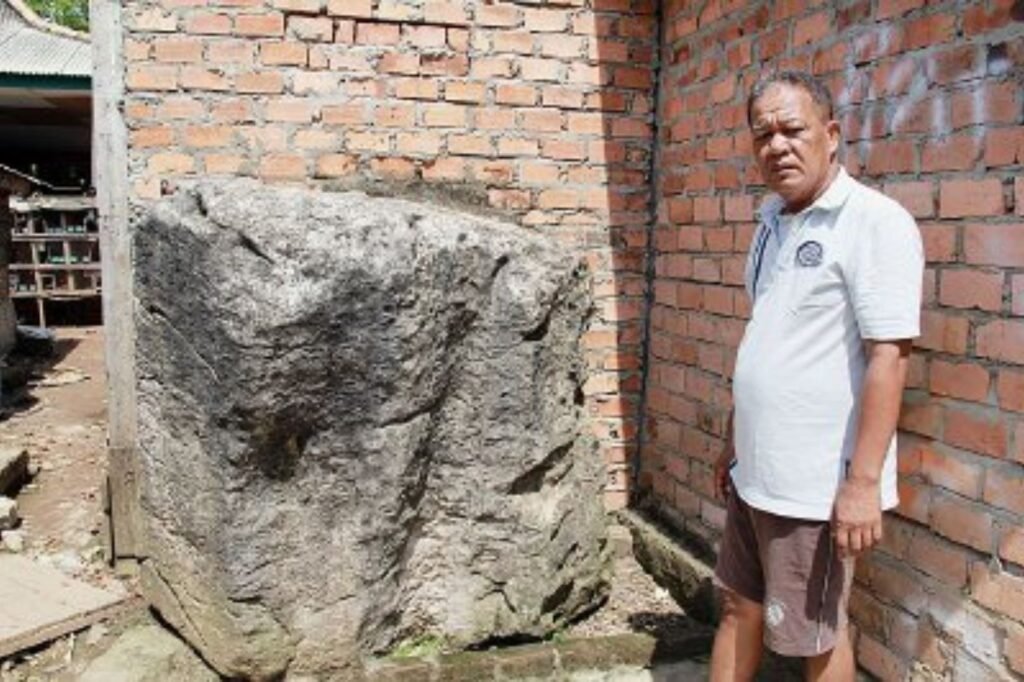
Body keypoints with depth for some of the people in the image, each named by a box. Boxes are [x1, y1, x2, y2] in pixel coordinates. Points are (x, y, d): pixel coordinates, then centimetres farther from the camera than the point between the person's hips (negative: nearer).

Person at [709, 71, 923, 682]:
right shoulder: (773, 221, 10)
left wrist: (863, 481, -23)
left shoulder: (874, 222, -14)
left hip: (816, 483, -8)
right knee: (740, 608, 20)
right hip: (756, 472, 8)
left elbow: (888, 358, -20)